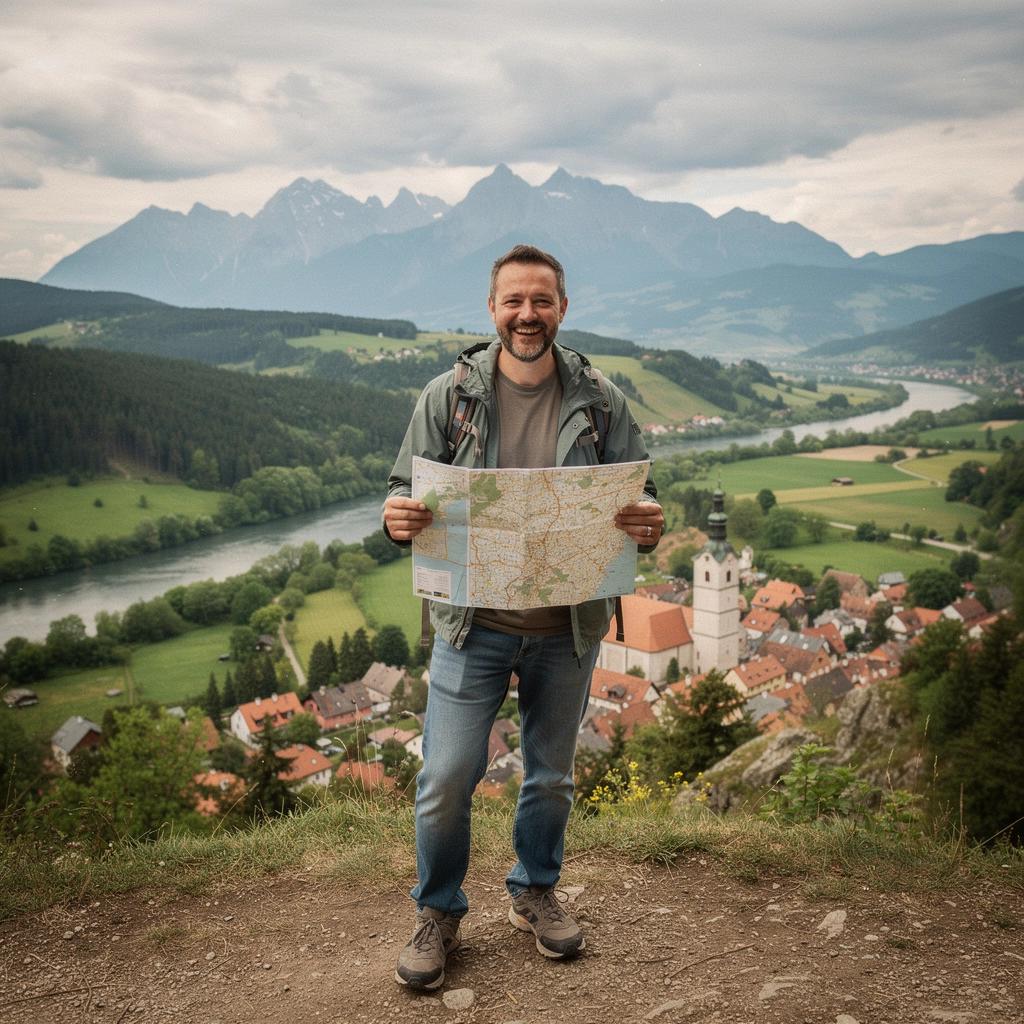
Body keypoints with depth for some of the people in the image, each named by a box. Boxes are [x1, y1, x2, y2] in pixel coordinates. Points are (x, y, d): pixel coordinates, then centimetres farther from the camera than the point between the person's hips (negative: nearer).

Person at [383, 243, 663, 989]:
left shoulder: (601, 402, -1)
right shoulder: (449, 395, -3)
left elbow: (640, 497, 2)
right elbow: (407, 492, 0)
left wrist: (648, 525, -22)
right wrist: (400, 518, -24)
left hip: (568, 628, 2)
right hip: (475, 625, -1)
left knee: (552, 777, 18)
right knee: (447, 780, 2)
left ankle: (535, 894, 43)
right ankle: (439, 914, 28)